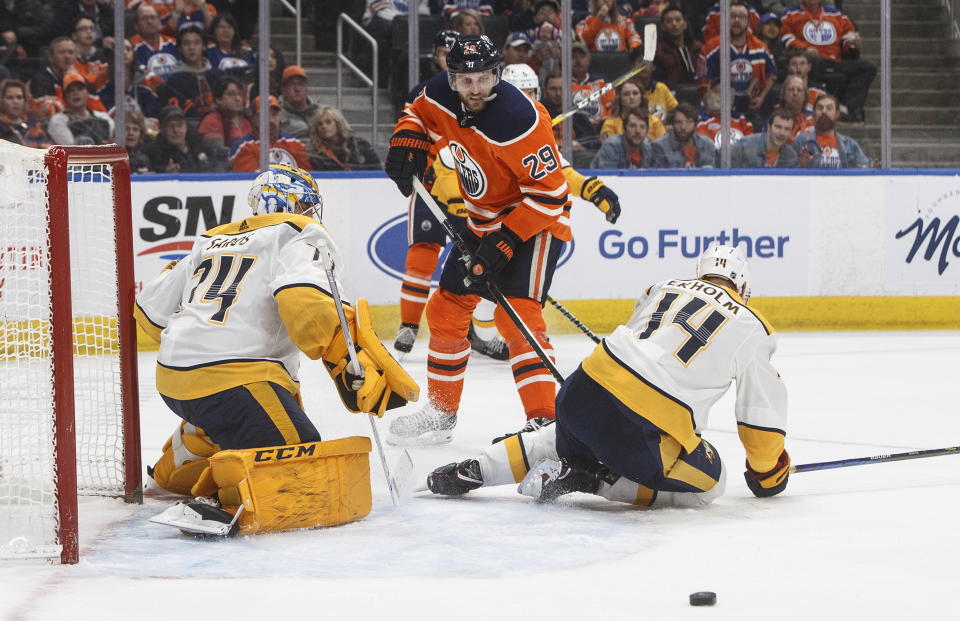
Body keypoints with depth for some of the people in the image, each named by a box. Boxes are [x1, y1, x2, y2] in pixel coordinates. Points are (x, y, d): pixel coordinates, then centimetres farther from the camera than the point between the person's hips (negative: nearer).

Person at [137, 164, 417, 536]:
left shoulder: (213, 241, 25)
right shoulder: (299, 236, 4)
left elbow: (151, 308, 27)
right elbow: (303, 301, -17)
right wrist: (350, 366, -19)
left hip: (172, 380, 8)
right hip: (232, 379, -8)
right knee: (304, 470, -15)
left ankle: (175, 467, 37)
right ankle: (213, 488, -32)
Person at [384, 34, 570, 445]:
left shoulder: (518, 120, -31)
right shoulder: (441, 96, -10)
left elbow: (549, 193, -28)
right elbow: (420, 113, 16)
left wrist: (505, 242, -29)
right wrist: (406, 144, -5)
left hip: (536, 221, -8)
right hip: (482, 220, 8)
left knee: (516, 315, -24)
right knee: (447, 308, 13)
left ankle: (543, 421, -26)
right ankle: (442, 410, 28)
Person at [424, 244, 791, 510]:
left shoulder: (663, 289, 23)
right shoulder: (751, 327, 11)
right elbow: (763, 415, 15)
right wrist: (768, 475, 31)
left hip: (582, 392, 6)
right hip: (650, 426, -6)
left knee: (565, 440, 37)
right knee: (707, 483, 13)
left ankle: (474, 470, 17)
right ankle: (589, 479, -2)